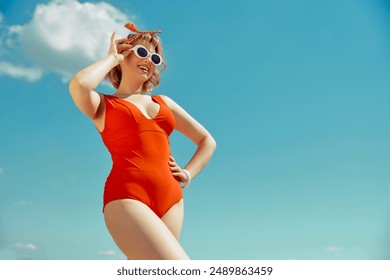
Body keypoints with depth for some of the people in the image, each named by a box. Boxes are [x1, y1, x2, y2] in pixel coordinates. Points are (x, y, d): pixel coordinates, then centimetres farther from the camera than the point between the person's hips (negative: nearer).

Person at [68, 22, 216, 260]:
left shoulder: (163, 102, 22)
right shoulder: (103, 104, 11)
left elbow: (207, 141, 26)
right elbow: (79, 85, -14)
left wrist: (188, 174, 10)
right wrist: (111, 57, 4)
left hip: (170, 199, 5)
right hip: (127, 198, -5)